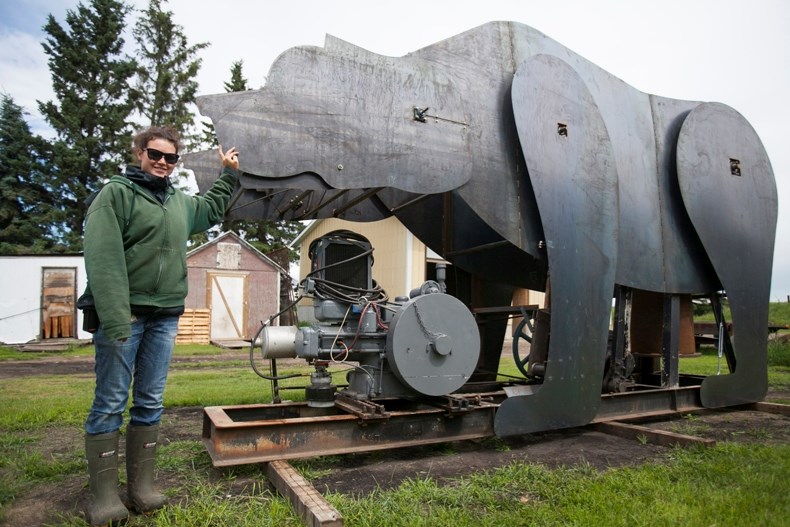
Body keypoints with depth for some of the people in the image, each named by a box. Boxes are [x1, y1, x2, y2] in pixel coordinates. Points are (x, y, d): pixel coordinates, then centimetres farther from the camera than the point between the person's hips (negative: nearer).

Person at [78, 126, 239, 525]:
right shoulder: (117, 193, -5)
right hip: (124, 313, -6)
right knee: (110, 404, 0)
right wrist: (115, 319, -23)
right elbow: (103, 259, -16)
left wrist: (228, 174, 32)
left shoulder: (180, 201, 15)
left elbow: (210, 210, 39)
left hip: (165, 316, 6)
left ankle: (141, 486, 18)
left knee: (150, 403, 9)